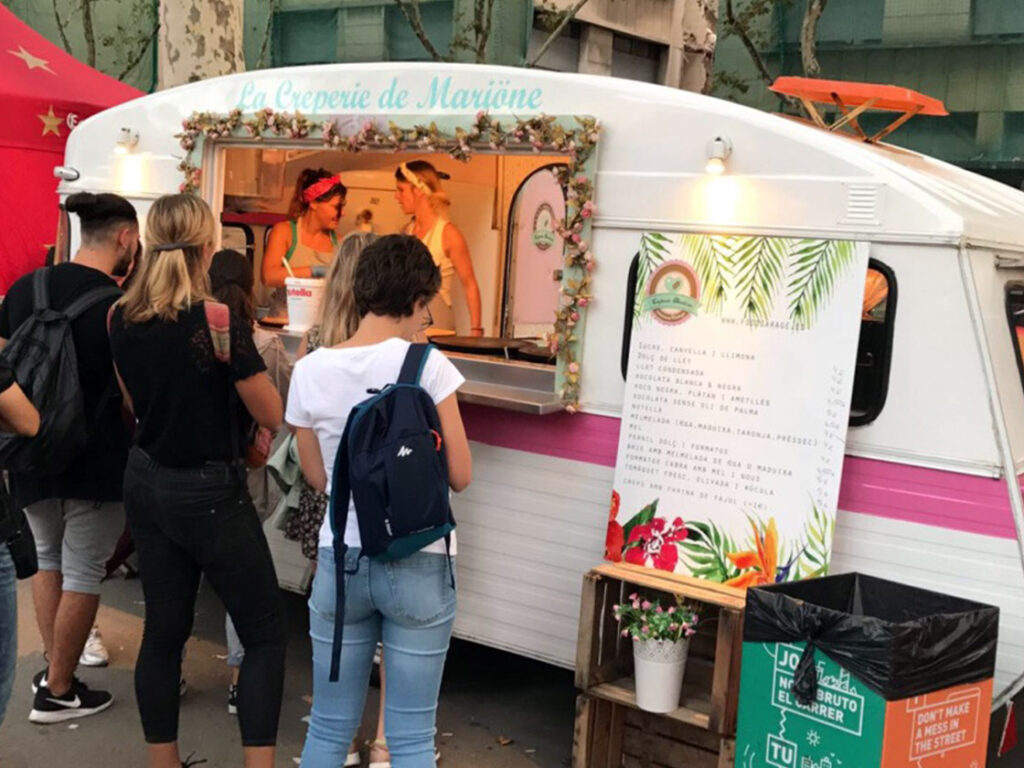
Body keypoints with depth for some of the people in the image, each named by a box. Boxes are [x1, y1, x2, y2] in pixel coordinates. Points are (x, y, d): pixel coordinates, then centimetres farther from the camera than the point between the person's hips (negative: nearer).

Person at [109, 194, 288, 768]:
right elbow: (273, 415, -11)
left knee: (164, 628, 14)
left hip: (146, 483, 6)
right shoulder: (220, 321, -20)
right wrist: (249, 357, 2)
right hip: (208, 492, -6)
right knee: (266, 630, 6)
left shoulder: (123, 318, -1)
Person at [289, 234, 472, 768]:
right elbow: (459, 476, -7)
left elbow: (318, 478, 8)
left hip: (341, 559, 3)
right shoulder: (426, 364, -12)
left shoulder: (310, 371, -2)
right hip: (418, 564, -3)